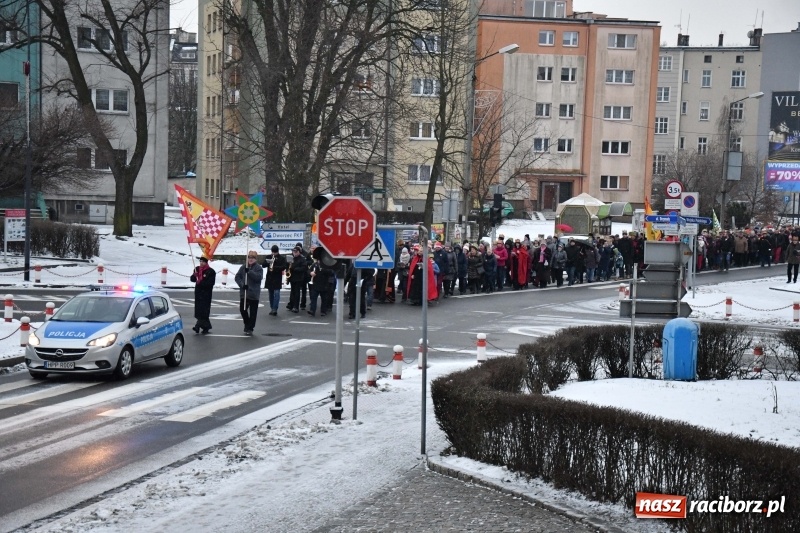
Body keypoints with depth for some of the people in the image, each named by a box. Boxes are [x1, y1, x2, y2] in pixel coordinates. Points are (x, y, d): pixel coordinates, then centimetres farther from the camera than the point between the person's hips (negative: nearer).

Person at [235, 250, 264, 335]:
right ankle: (247, 324, 29)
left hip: (254, 294, -4)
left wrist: (249, 271, -25)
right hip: (243, 293, 4)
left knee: (253, 312, 0)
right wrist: (242, 284, -12)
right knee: (242, 309, 6)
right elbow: (237, 277, 4)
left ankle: (250, 328, 9)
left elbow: (258, 277, -20)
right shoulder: (243, 267, 7)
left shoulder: (258, 268, -4)